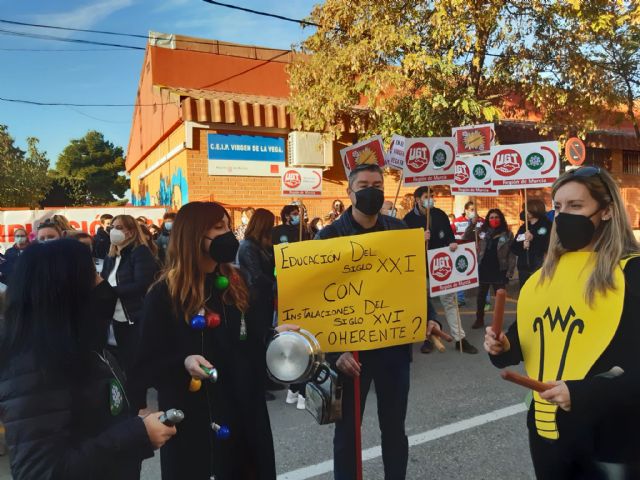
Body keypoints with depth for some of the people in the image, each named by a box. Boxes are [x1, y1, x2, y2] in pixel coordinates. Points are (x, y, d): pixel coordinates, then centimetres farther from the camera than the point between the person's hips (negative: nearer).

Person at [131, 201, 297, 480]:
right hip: (190, 417, -5)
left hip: (244, 410, 5)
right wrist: (183, 363, -28)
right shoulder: (165, 294, -11)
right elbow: (146, 366, -12)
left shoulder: (235, 282, 5)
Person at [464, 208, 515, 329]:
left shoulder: (507, 234, -3)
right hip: (483, 269, 2)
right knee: (481, 296, 11)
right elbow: (466, 238, 4)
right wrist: (472, 223, -7)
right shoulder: (482, 231, 4)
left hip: (499, 270, -2)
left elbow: (511, 254, -3)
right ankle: (479, 320, 25)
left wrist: (510, 272, -8)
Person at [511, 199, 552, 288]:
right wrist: (522, 245, -10)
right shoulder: (523, 228, 14)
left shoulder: (547, 225, -1)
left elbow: (549, 246, -14)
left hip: (541, 268, -5)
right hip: (524, 268, 5)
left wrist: (533, 239, -18)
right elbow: (513, 248, 10)